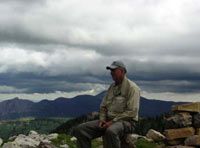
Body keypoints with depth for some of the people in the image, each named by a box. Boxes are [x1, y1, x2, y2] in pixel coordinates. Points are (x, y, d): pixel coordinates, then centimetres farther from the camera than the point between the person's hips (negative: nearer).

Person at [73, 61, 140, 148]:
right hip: (108, 120, 7)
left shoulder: (132, 87, -7)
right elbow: (103, 106, 20)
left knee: (110, 131, -43)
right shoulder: (112, 87, 17)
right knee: (80, 129, -10)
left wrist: (112, 122, -18)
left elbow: (131, 112, -16)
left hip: (126, 121, -7)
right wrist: (102, 119, 0)